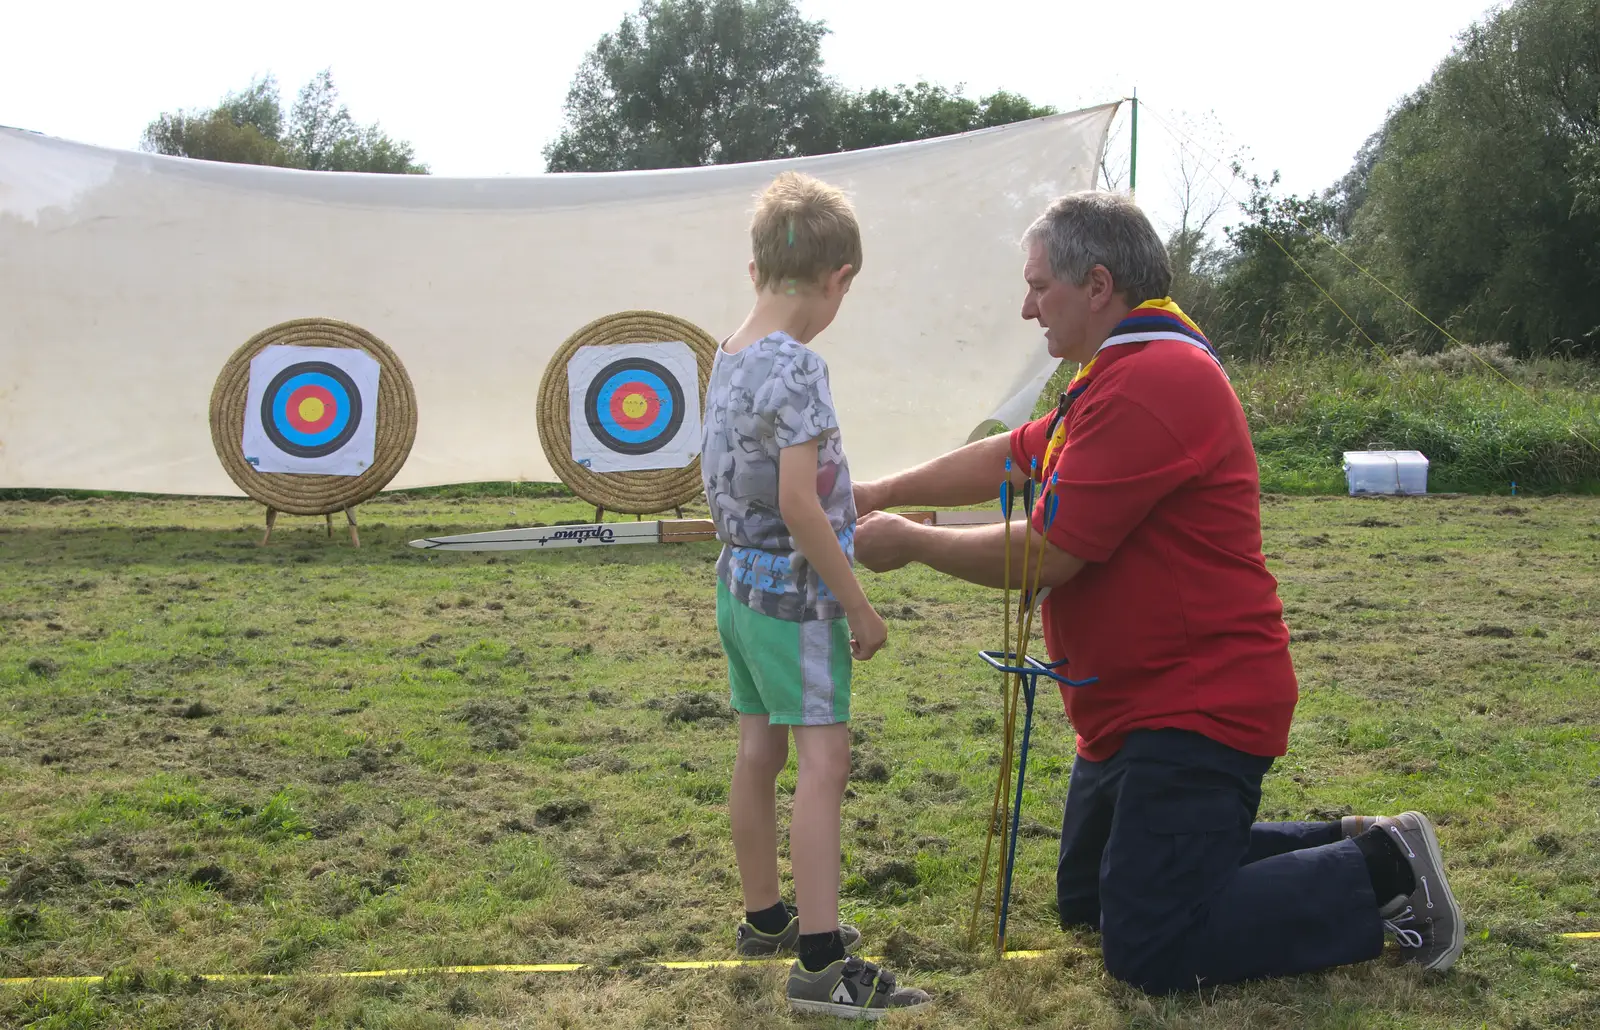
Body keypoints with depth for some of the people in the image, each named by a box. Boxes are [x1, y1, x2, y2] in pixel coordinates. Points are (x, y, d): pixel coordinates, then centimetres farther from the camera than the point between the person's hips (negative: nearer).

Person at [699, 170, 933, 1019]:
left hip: (739, 584, 9)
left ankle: (765, 917, 29)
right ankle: (821, 962, -8)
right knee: (823, 759, -7)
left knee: (759, 752, 16)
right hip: (794, 593, -9)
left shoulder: (727, 359, 8)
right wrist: (858, 605, -16)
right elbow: (798, 503, -23)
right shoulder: (796, 369, -19)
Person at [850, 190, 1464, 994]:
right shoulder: (1124, 375, 13)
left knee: (1147, 953, -10)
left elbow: (1041, 559, -22)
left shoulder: (1152, 384, -24)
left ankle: (1377, 871, 3)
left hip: (1193, 714, -11)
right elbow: (1011, 455, 18)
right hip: (1136, 707, 11)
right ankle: (1338, 848, 24)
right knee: (1084, 900, 21)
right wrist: (882, 495, 10)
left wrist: (909, 543, -9)